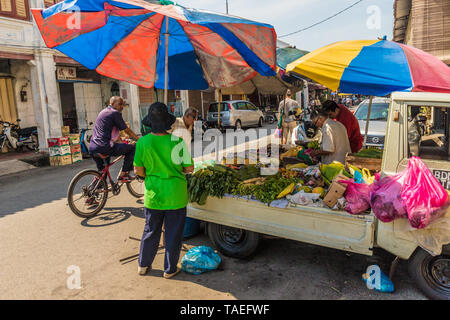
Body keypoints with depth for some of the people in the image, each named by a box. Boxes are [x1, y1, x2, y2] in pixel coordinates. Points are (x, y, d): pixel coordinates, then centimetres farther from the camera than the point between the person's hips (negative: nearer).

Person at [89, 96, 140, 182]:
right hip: (104, 147, -9)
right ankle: (123, 175, 3)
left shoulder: (103, 111, 23)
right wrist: (139, 139, 9)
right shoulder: (115, 113, -4)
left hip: (92, 149, 9)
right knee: (132, 148, 2)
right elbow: (127, 130, -3)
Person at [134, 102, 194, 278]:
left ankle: (143, 265, 36)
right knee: (173, 234, 13)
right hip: (175, 196, -3)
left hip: (153, 195, 3)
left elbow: (138, 170, -2)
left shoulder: (143, 142, -10)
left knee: (150, 231, 21)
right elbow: (189, 168, -11)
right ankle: (170, 269, 26)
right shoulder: (177, 142, -16)